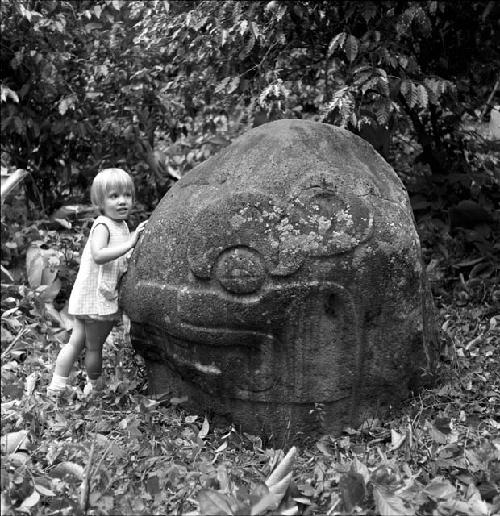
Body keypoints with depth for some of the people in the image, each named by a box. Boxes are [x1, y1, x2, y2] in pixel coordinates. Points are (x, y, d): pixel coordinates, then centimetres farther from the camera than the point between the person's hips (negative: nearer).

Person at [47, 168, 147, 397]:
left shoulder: (122, 225, 12)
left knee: (76, 342, 14)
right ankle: (95, 385, 28)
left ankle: (57, 383, 20)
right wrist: (129, 243, -38)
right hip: (97, 299, -10)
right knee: (94, 347, 11)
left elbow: (119, 261, 21)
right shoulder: (103, 226, -17)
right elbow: (98, 255, -34)